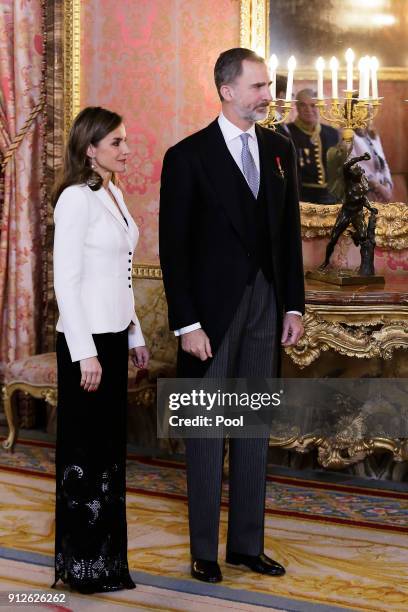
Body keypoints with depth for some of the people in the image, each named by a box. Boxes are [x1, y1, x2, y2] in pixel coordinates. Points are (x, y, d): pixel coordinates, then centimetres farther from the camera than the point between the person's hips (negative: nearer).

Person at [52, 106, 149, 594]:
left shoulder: (113, 194, 12)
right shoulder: (76, 198, -14)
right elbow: (65, 280, -18)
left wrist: (134, 335, 18)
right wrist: (84, 353, -20)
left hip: (113, 335, 9)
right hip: (86, 338, -9)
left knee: (108, 446, 14)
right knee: (86, 451, 0)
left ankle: (104, 555, 25)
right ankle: (84, 565, 11)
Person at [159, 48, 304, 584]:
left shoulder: (280, 149, 7)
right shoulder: (188, 156, -8)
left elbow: (290, 233, 11)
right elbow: (173, 247, -10)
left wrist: (294, 304, 5)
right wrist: (186, 324, -14)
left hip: (265, 303, 5)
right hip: (213, 308, -5)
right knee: (208, 430, 4)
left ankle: (248, 543, 22)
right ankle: (204, 550, 15)